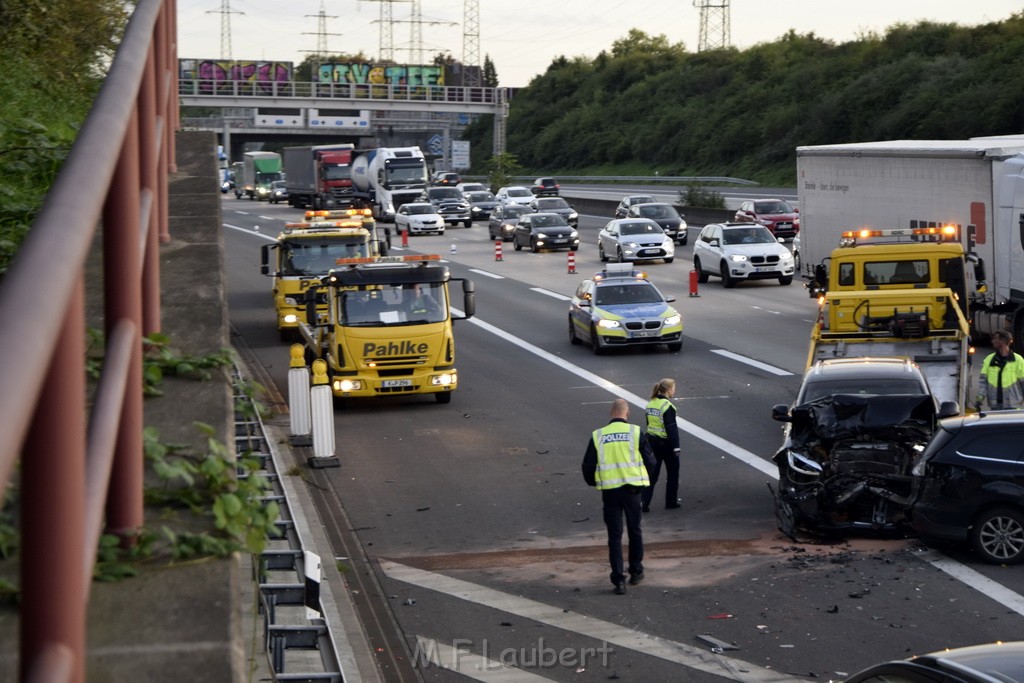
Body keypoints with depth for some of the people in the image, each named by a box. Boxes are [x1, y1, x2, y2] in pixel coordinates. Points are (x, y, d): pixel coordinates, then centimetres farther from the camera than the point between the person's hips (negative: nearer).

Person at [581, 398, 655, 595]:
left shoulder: (598, 435, 0)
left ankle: (618, 579, -1)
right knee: (634, 531, 17)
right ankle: (636, 572, 27)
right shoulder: (635, 432, -3)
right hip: (632, 488, 0)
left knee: (615, 535, 4)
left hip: (609, 490, 0)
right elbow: (650, 461, 0)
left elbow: (588, 466, 2)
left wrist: (594, 483, 20)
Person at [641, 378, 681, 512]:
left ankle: (643, 501, -1)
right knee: (672, 472, 12)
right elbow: (671, 428, -19)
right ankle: (671, 502, 19)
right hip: (665, 443, -6)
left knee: (652, 472, 9)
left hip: (652, 441, 6)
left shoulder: (650, 404, 5)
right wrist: (676, 446, -15)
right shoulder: (667, 406, -18)